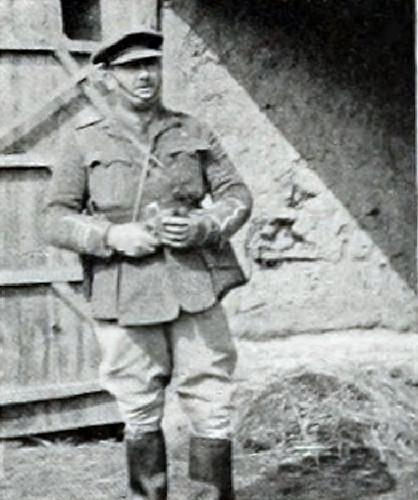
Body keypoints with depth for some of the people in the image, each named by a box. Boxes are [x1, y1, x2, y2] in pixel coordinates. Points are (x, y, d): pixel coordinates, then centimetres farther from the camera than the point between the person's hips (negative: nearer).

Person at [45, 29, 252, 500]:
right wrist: (112, 236, -14)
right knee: (141, 416, 9)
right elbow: (57, 219, 3)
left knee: (211, 409, 1)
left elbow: (237, 195, 11)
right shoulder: (84, 141, 3)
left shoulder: (193, 133, 10)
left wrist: (203, 226, -9)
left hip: (195, 287, 2)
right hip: (125, 295, -1)